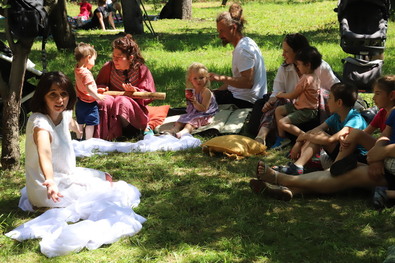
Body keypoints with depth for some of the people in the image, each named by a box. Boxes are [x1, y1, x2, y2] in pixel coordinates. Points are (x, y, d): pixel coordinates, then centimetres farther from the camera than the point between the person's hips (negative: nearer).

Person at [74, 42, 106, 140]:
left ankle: (79, 139, 33)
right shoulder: (86, 73, -27)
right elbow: (89, 89, -32)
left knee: (80, 122, 21)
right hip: (89, 103, -9)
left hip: (80, 102, 9)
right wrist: (98, 96, -20)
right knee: (90, 123, 3)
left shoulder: (77, 69, -2)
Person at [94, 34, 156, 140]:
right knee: (105, 101, -31)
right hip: (110, 112, 3)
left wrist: (135, 91, -24)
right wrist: (102, 89, -11)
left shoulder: (141, 70, -6)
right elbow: (98, 85, 13)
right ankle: (102, 133, -26)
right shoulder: (108, 67, 0)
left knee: (121, 101, -36)